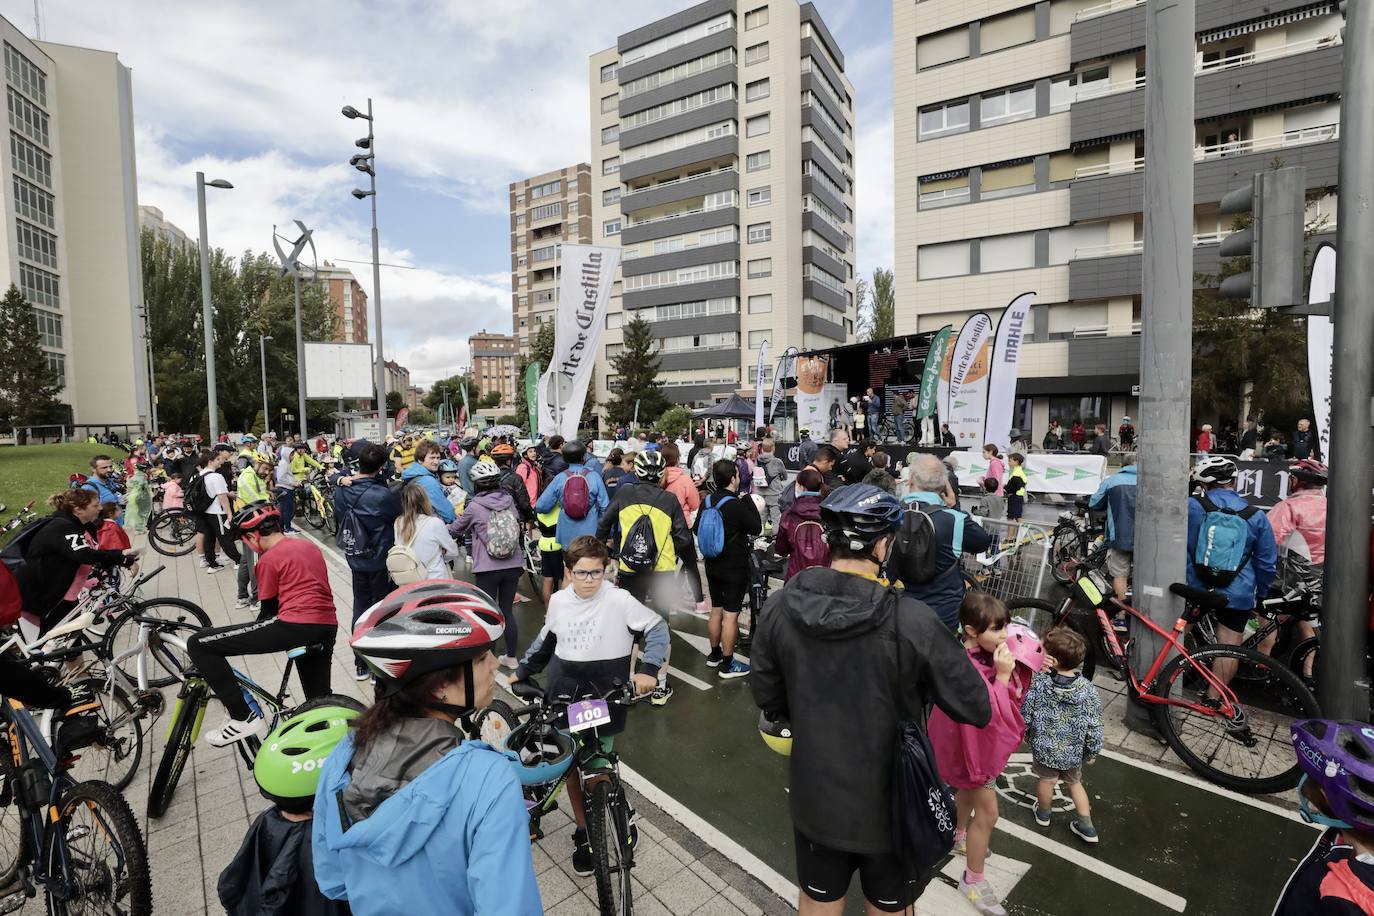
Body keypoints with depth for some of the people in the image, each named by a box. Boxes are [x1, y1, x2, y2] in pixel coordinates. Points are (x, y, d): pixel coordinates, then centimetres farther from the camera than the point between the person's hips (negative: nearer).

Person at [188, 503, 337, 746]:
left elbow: (269, 611, 5)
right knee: (319, 699, 23)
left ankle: (244, 718, 0)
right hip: (328, 627, 8)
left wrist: (248, 641, 24)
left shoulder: (268, 560, 0)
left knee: (198, 644, 0)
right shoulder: (309, 545, 21)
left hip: (295, 625, -8)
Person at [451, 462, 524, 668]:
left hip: (487, 568, -4)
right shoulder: (510, 501, 2)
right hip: (513, 565, 4)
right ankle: (511, 657, 24)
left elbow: (456, 529, 9)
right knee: (507, 611, 14)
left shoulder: (475, 506, -7)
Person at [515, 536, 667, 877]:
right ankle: (583, 832, 32)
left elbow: (657, 628, -10)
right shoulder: (559, 601, 0)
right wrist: (523, 671, 22)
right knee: (571, 765, 11)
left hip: (605, 696, -3)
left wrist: (648, 669, -21)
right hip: (565, 696, 4)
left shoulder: (619, 600, -14)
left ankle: (594, 829, 31)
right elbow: (545, 639, 17)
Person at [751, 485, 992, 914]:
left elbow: (767, 697, -4)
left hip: (814, 799, 2)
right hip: (892, 805, -2)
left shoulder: (779, 607, -17)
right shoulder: (911, 621, -28)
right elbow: (976, 709, -15)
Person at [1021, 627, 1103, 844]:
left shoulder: (1037, 682, -25)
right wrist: (1092, 751, 6)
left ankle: (1043, 813, 43)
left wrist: (1023, 733, 7)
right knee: (1074, 783, 25)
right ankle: (1086, 826, 32)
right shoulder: (1088, 690, -21)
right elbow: (1093, 726, -12)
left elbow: (1025, 713, -14)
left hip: (1044, 746, -1)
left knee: (1046, 779, 21)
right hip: (1073, 750, 1)